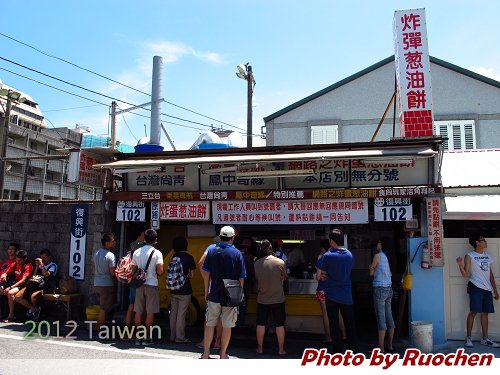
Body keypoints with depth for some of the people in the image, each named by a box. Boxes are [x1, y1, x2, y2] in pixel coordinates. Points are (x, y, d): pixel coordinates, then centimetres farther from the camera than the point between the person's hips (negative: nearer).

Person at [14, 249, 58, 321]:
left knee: (33, 296, -37)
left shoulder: (53, 265, 2)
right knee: (17, 297, -9)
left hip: (46, 287, -7)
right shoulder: (40, 265, 21)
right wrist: (37, 266, 7)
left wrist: (42, 264, -13)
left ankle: (37, 309, -3)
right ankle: (32, 308, 9)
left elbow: (47, 275, -17)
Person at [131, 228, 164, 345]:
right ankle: (147, 338, 9)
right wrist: (155, 272, 5)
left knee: (138, 312, 9)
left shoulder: (137, 252, 5)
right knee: (150, 313, 4)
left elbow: (133, 270, 8)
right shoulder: (157, 253, -9)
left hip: (139, 285, 4)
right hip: (152, 284, -4)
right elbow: (160, 271, -17)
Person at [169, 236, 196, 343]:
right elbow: (192, 275, -9)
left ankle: (173, 336, 23)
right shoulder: (189, 257, -9)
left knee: (173, 313, 14)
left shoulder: (174, 257, 6)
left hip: (173, 290, 5)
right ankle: (180, 338, 5)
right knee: (181, 314, 0)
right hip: (185, 290, -5)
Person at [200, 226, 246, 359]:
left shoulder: (212, 249, -3)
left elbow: (206, 272, 2)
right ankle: (223, 355, 18)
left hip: (214, 295, 2)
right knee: (227, 326, 9)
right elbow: (241, 278, -5)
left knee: (210, 324, 12)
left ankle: (206, 353, 18)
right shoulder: (237, 253, -7)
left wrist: (207, 291, 11)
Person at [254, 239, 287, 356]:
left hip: (262, 299, 1)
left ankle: (260, 348, 23)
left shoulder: (257, 263, -10)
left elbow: (257, 278, 4)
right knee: (280, 325, 10)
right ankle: (281, 349, 18)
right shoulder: (280, 262, -14)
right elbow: (283, 277, 1)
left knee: (260, 324, 13)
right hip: (278, 299, -1)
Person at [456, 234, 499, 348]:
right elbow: (466, 274, -10)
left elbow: (490, 274, 17)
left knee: (485, 313, 8)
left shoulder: (487, 255, 13)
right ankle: (468, 337, 4)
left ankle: (485, 339, 16)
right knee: (473, 312, -6)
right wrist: (460, 265, -29)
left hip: (487, 288, 6)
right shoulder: (470, 256, -5)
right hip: (476, 287, -6)